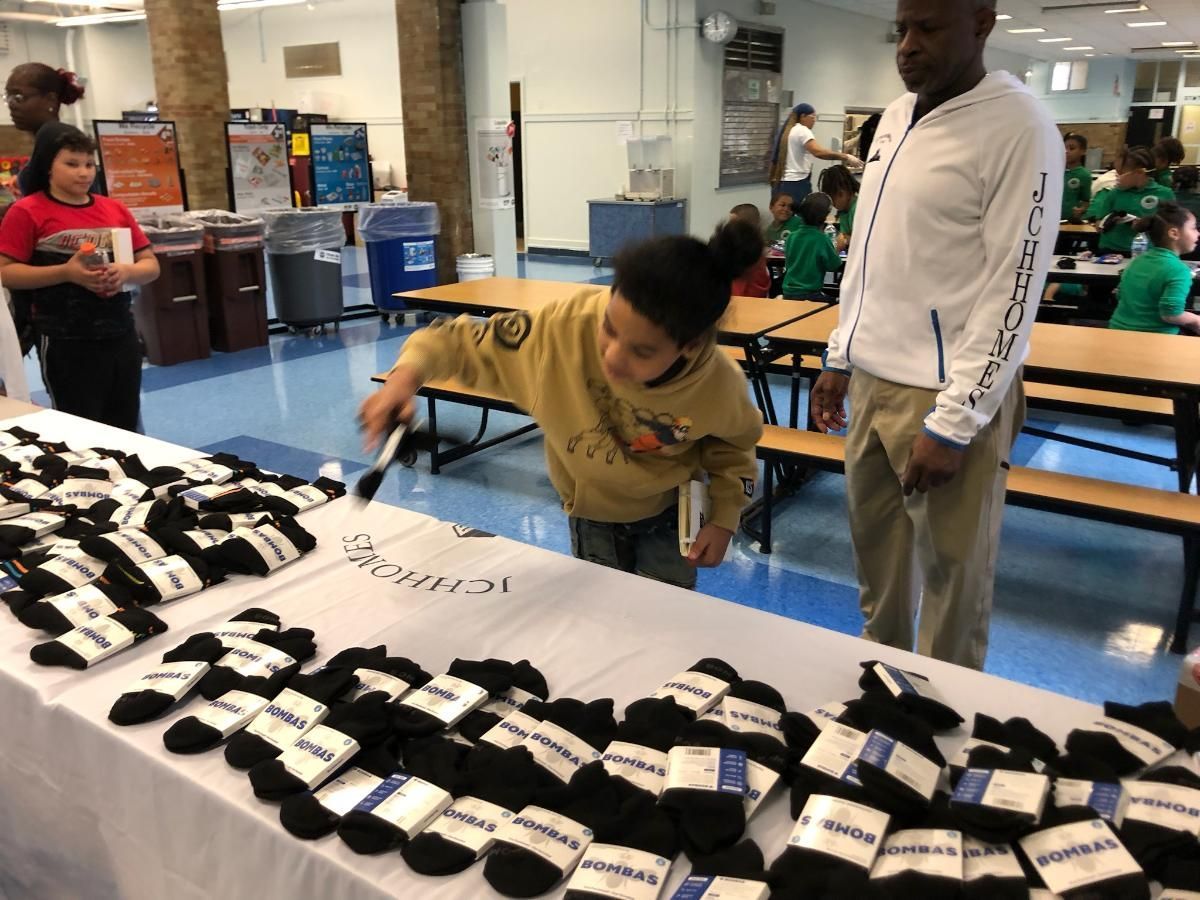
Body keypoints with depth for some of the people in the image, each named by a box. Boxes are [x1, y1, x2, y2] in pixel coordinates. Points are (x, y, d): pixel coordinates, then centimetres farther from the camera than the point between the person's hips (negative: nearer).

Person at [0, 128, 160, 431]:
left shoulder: (115, 210, 10)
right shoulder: (27, 212, -3)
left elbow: (150, 265, 12)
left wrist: (126, 272, -10)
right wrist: (66, 273, -19)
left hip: (121, 337, 5)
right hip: (66, 343, -5)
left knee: (126, 429, 12)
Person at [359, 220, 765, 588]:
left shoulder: (719, 386, -31)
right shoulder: (567, 327, -37)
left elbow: (734, 442, -5)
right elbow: (464, 341, -22)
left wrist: (725, 516, -11)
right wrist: (408, 375, -40)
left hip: (669, 514, 0)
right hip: (591, 512, 1)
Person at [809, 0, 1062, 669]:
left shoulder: (1019, 130, -13)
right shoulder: (896, 118, 11)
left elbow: (1013, 292, -15)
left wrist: (952, 423, -17)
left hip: (950, 392, -7)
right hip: (871, 379, 7)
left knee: (952, 576, 7)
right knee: (876, 552, 18)